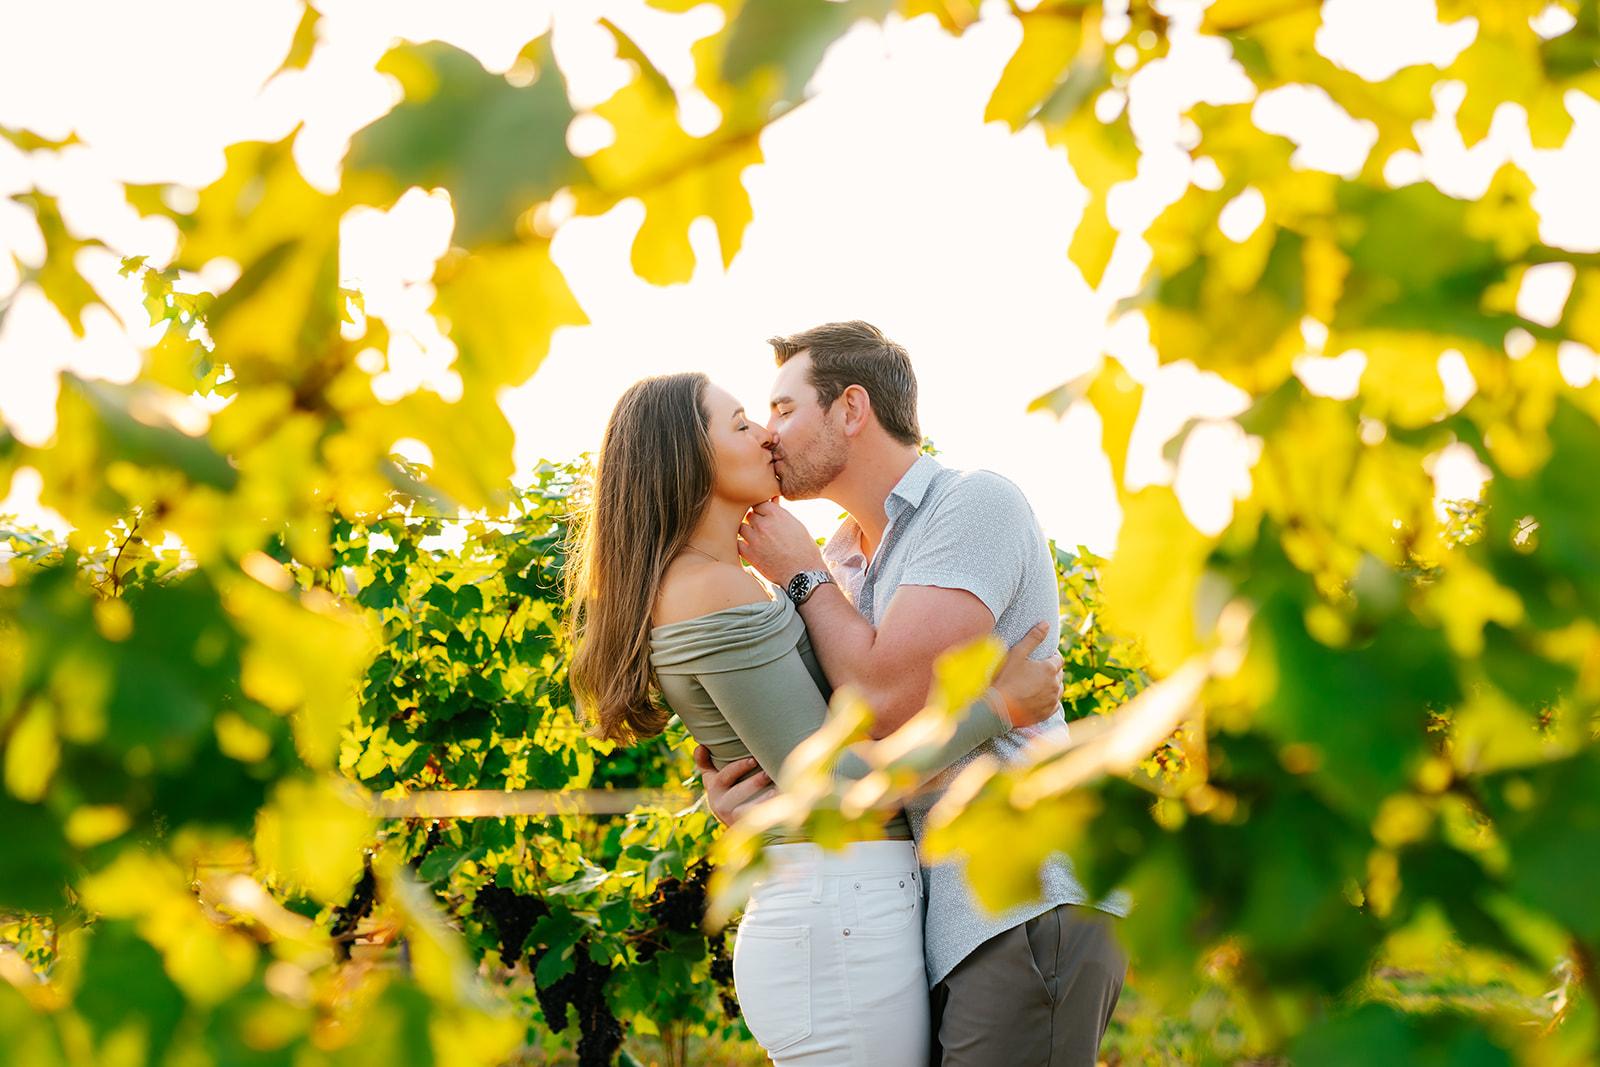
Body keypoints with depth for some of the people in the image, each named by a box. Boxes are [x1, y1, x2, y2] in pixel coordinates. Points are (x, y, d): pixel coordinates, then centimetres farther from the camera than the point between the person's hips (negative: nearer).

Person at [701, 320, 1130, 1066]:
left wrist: (803, 574, -3)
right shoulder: (845, 554, 17)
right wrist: (723, 774, -4)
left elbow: (885, 697, -18)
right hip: (953, 917, 9)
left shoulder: (975, 503, -8)